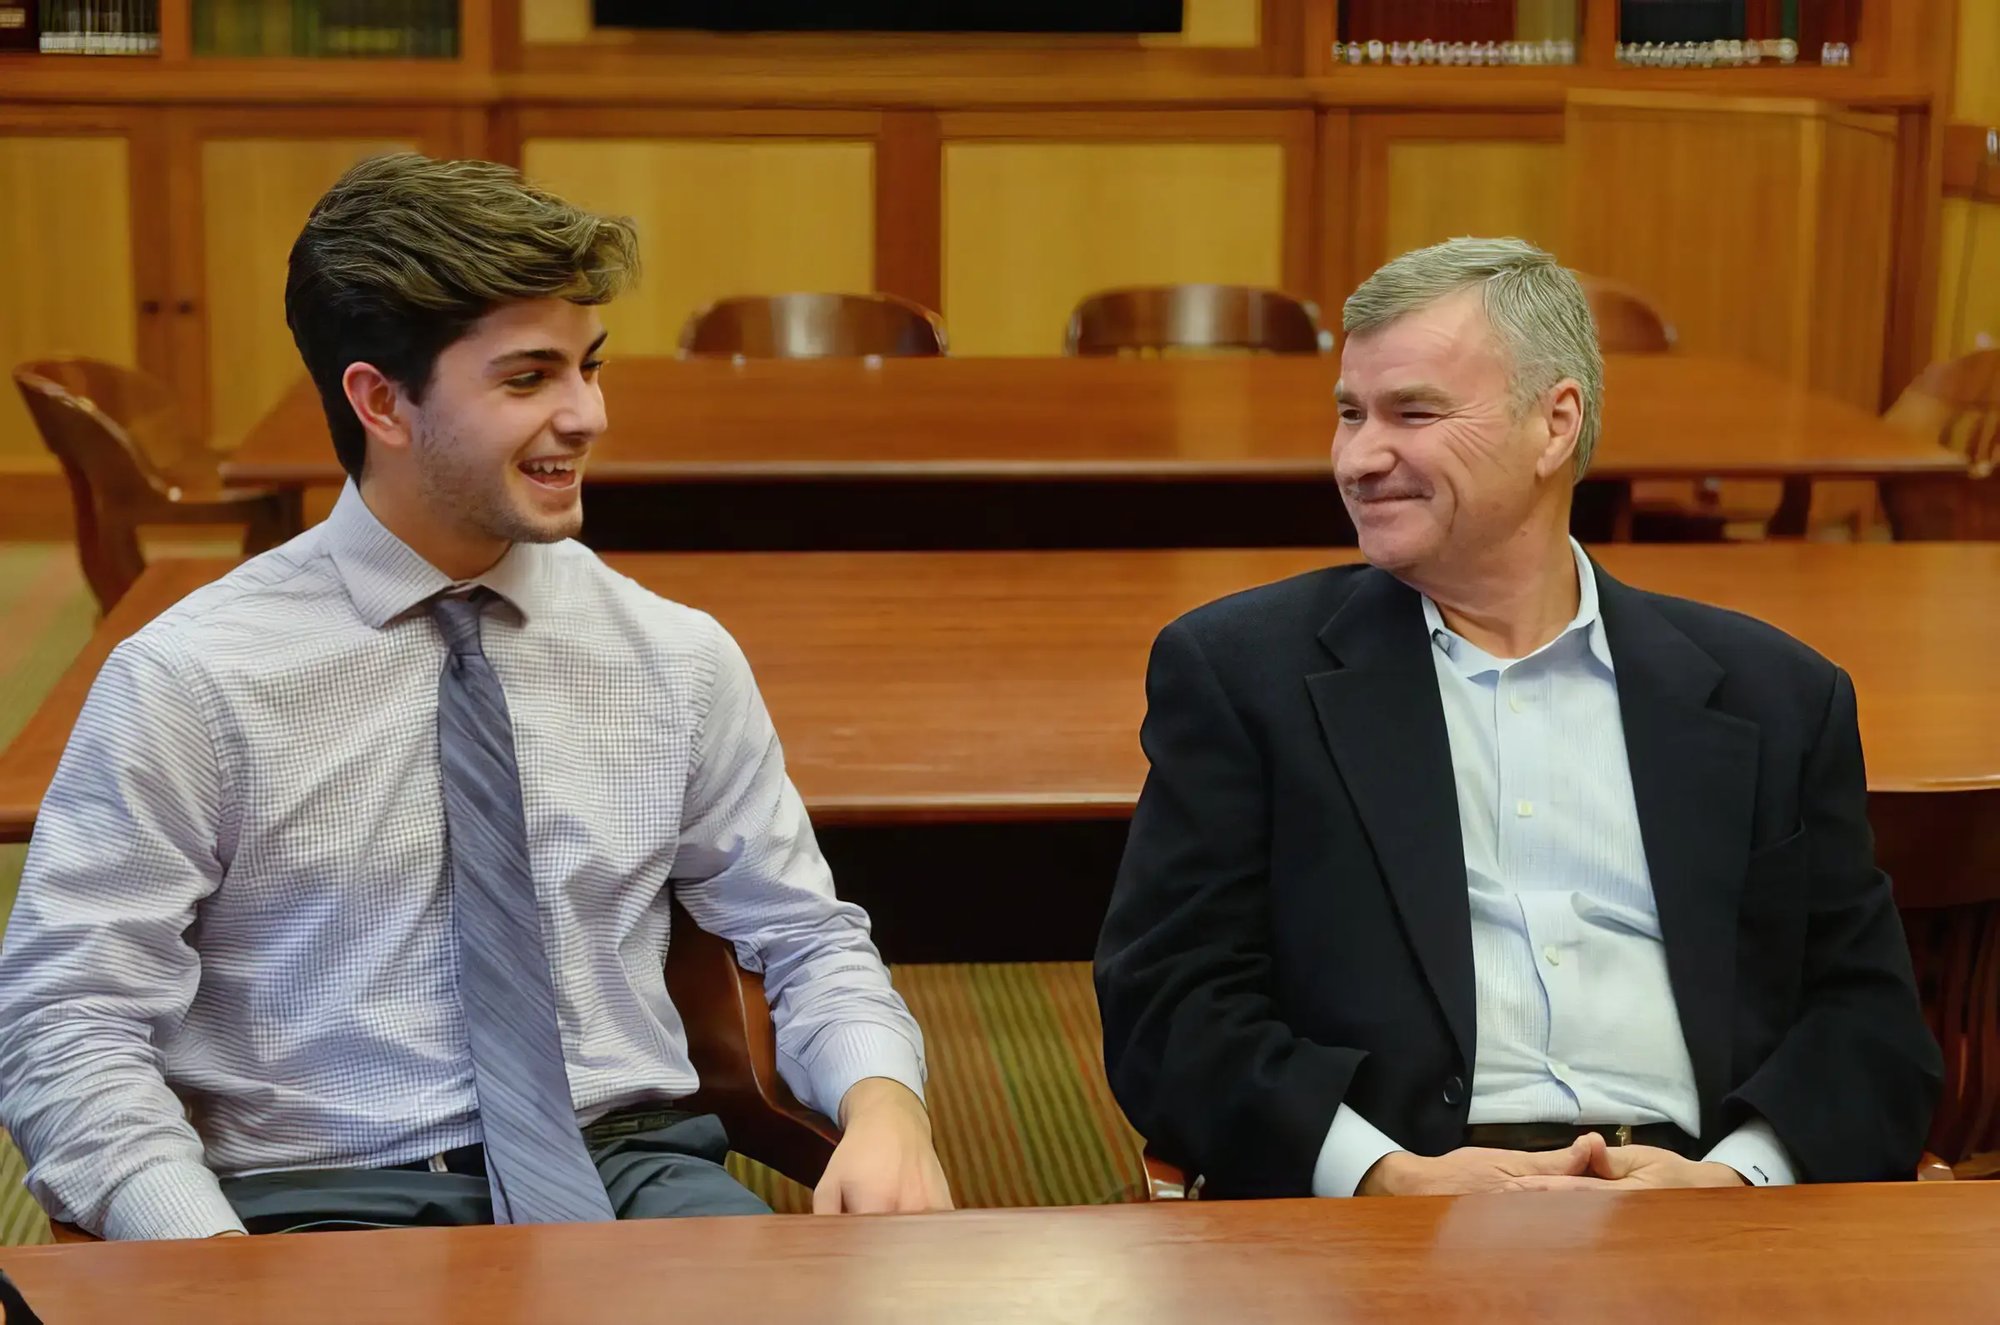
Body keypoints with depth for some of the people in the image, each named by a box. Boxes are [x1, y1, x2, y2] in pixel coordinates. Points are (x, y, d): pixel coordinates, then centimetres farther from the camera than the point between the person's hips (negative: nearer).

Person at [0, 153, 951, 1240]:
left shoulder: (680, 659, 9)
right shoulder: (187, 682, -3)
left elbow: (807, 938, 15)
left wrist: (884, 1103, -6)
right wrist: (220, 1269, -20)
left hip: (632, 1172, 3)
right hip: (331, 1197, -2)